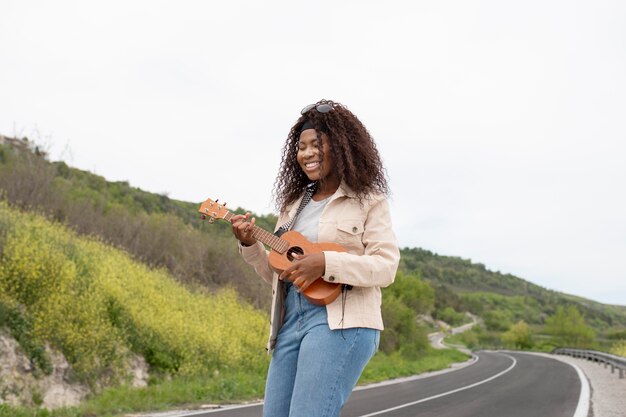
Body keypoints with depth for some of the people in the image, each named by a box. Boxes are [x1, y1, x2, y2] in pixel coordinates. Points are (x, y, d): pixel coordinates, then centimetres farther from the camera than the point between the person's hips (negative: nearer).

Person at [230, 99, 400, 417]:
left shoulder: (368, 200, 2)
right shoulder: (294, 204, 19)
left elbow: (386, 266, -9)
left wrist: (325, 263, -21)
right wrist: (249, 245, 3)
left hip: (341, 322, -6)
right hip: (290, 321, 7)